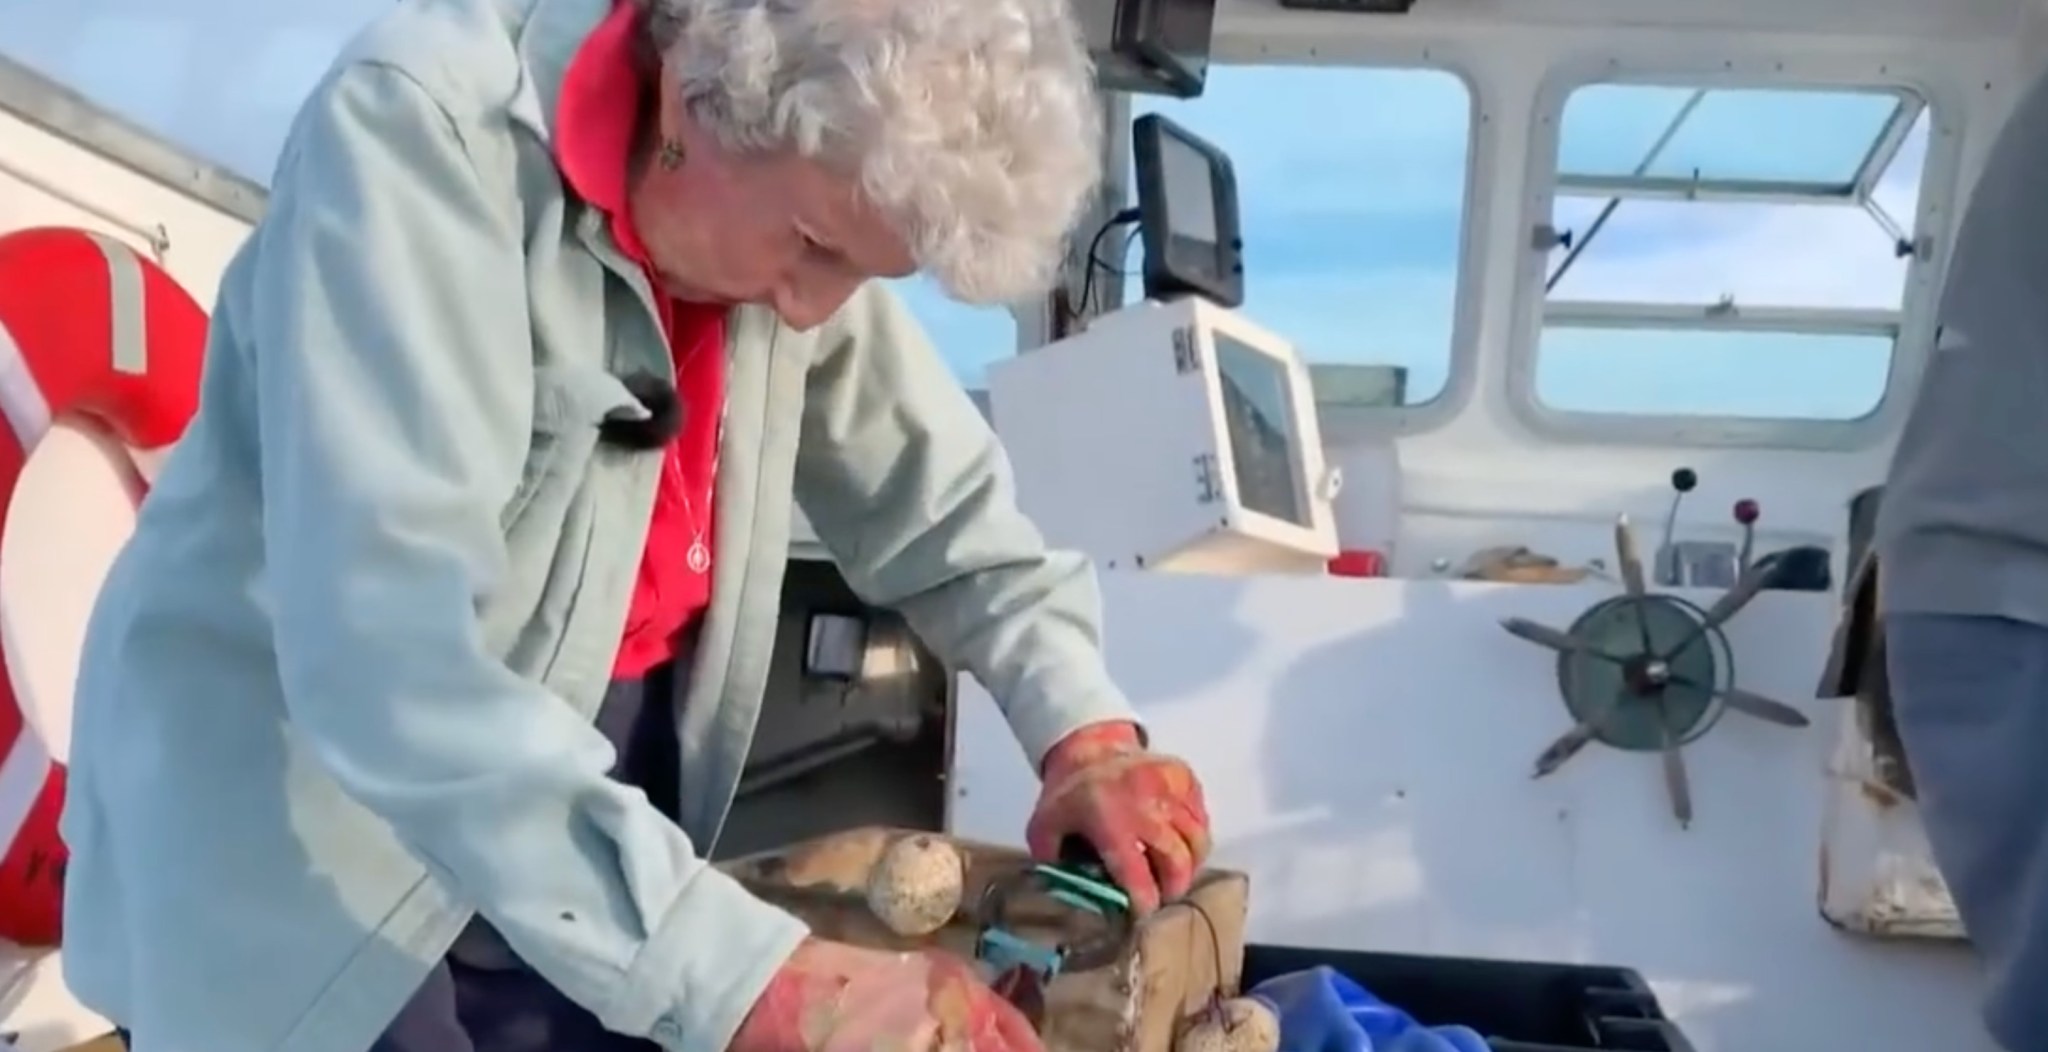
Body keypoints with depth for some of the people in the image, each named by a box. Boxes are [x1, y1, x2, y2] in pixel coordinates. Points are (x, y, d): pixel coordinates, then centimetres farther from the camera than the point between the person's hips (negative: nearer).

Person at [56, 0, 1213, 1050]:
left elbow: (948, 508, 6)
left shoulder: (802, 195, -5)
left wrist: (1088, 733, -8)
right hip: (317, 829, -5)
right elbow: (391, 650, -34)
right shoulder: (424, 134, -25)